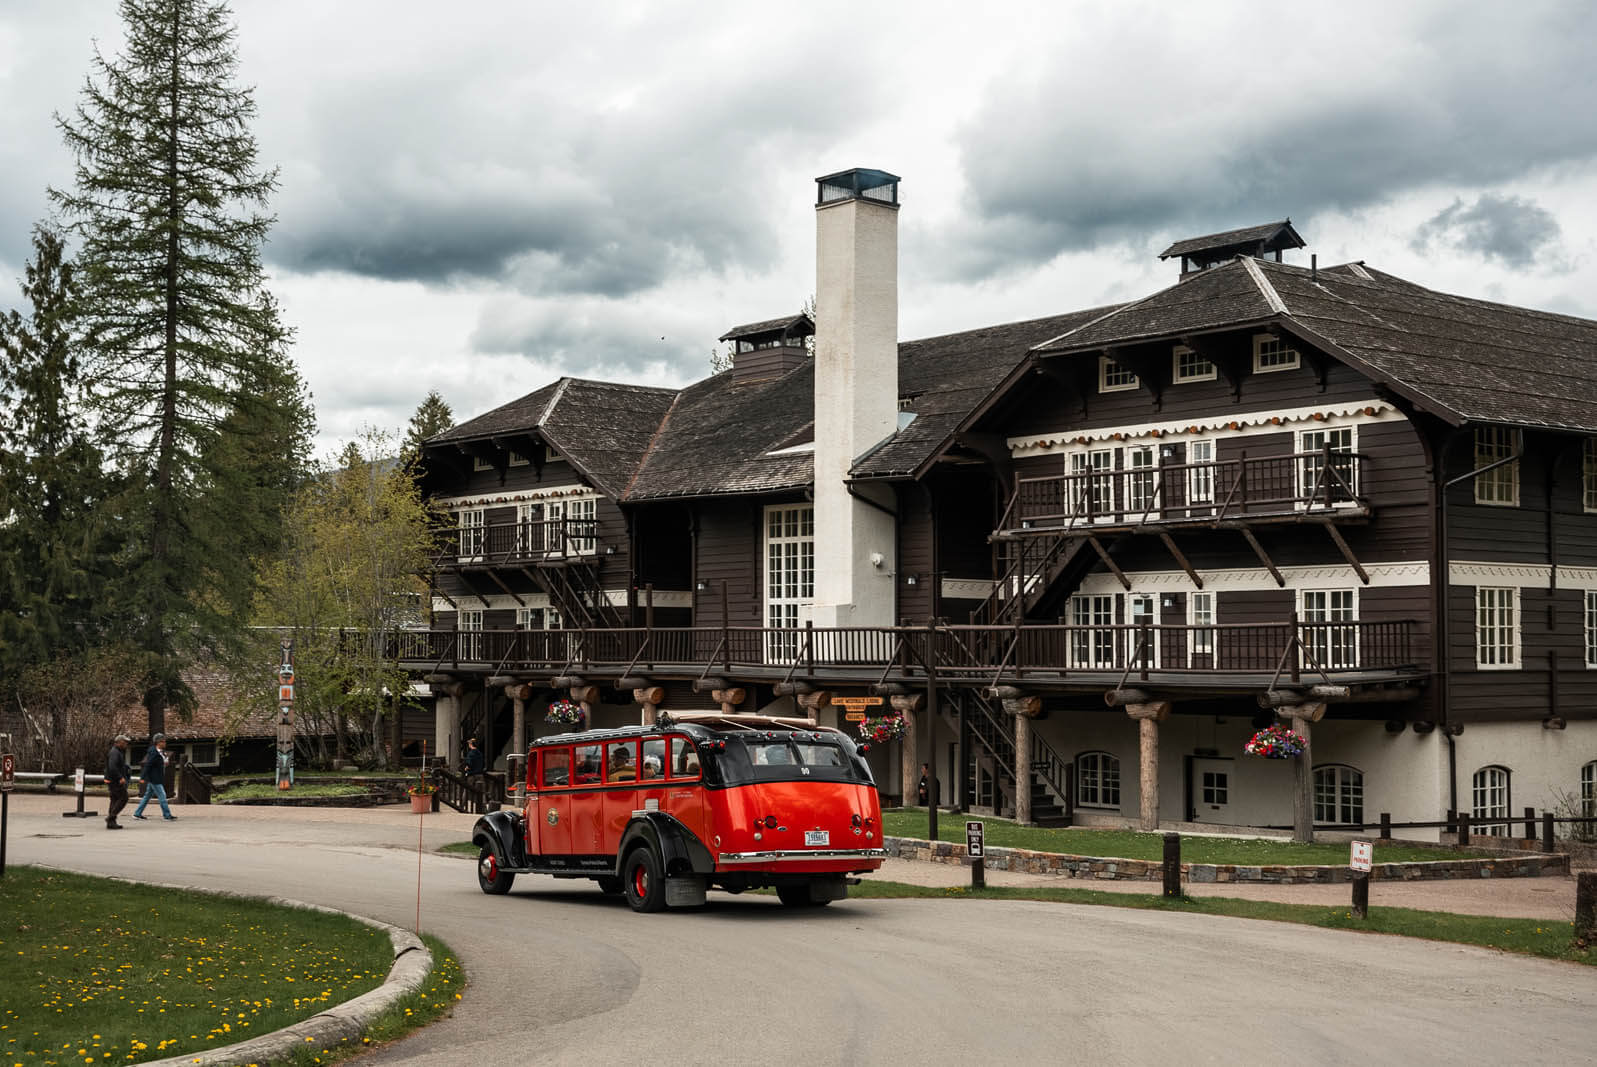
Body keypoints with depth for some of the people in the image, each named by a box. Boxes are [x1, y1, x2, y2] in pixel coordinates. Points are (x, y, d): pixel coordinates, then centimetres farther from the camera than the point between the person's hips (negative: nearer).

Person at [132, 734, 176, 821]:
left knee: (148, 796, 14)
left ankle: (137, 813, 21)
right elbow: (147, 765, -20)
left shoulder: (161, 752, 10)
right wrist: (143, 777, -20)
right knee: (162, 796, -7)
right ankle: (167, 815, -4)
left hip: (157, 779, 10)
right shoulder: (154, 753, -18)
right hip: (154, 779, -10)